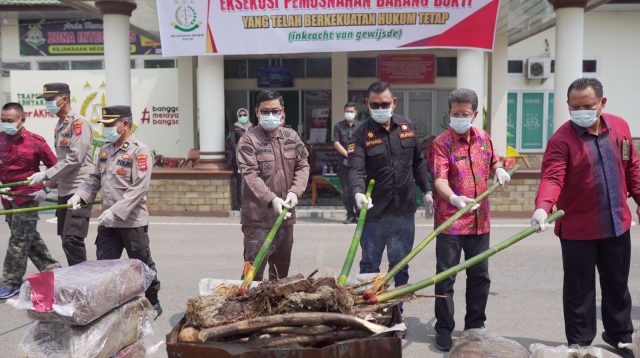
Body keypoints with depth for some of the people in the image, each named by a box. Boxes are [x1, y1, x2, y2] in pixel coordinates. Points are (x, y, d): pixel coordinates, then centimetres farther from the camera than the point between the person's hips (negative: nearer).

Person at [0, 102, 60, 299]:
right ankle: (51, 269, 28)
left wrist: (45, 188, -7)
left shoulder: (35, 141, -10)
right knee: (30, 238, 14)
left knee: (19, 240, -1)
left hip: (28, 196, -6)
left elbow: (53, 166, -3)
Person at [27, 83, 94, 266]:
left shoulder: (79, 122, -10)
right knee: (66, 239, 11)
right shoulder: (59, 125, 17)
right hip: (64, 190, 9)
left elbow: (75, 158, -18)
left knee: (72, 239, -12)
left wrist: (46, 175, -15)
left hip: (79, 190, -9)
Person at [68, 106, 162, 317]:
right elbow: (95, 178, 19)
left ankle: (153, 303, 24)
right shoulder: (105, 150, 11)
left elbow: (139, 188, -21)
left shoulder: (139, 151, -13)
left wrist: (116, 211, -25)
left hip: (132, 222, -7)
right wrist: (80, 195, 1)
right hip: (107, 222, 7)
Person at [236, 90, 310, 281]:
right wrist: (271, 199, -31)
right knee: (254, 270, -1)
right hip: (258, 217, -5)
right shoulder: (248, 140, -9)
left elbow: (303, 165, 6)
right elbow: (250, 175, -18)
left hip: (285, 215, 5)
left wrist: (295, 191, -12)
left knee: (282, 269, 18)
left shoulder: (291, 136, 8)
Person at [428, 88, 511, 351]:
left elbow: (493, 162, 25)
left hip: (480, 221, 5)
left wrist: (499, 170, 1)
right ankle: (444, 329, 16)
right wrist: (454, 198, -41)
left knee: (479, 275, 14)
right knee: (446, 276, 2)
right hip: (450, 221, -5)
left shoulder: (484, 138, 7)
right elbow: (439, 179, -22)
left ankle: (475, 325, 30)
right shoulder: (441, 143, -10)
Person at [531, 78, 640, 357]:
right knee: (579, 290, 7)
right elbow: (552, 177, -27)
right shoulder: (561, 139, -15)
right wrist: (542, 207, -43)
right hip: (578, 228, -5)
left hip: (617, 224, 5)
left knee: (617, 285, 21)